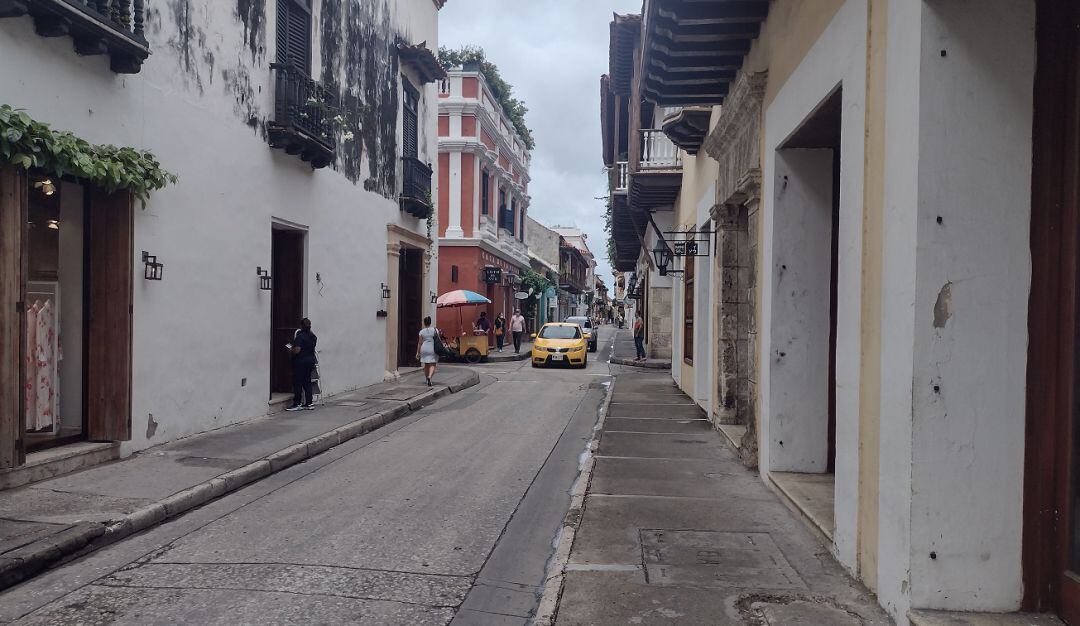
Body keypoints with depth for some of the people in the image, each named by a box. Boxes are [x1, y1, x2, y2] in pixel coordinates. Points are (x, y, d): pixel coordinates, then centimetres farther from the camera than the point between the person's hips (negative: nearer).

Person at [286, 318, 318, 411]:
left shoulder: (300, 336, -18)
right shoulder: (313, 336, 5)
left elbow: (297, 350, -25)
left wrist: (291, 350, -4)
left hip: (300, 362, -7)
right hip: (311, 360, 7)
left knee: (297, 383, 1)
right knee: (307, 382, 12)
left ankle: (297, 404, 4)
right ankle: (309, 404, 14)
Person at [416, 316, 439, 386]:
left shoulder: (422, 331, -1)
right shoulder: (435, 330, -1)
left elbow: (420, 343, -1)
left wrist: (418, 352, 6)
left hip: (424, 349, 1)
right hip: (433, 349, -1)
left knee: (426, 365, 12)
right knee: (432, 365, -2)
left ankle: (427, 380, 19)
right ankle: (430, 377, -26)